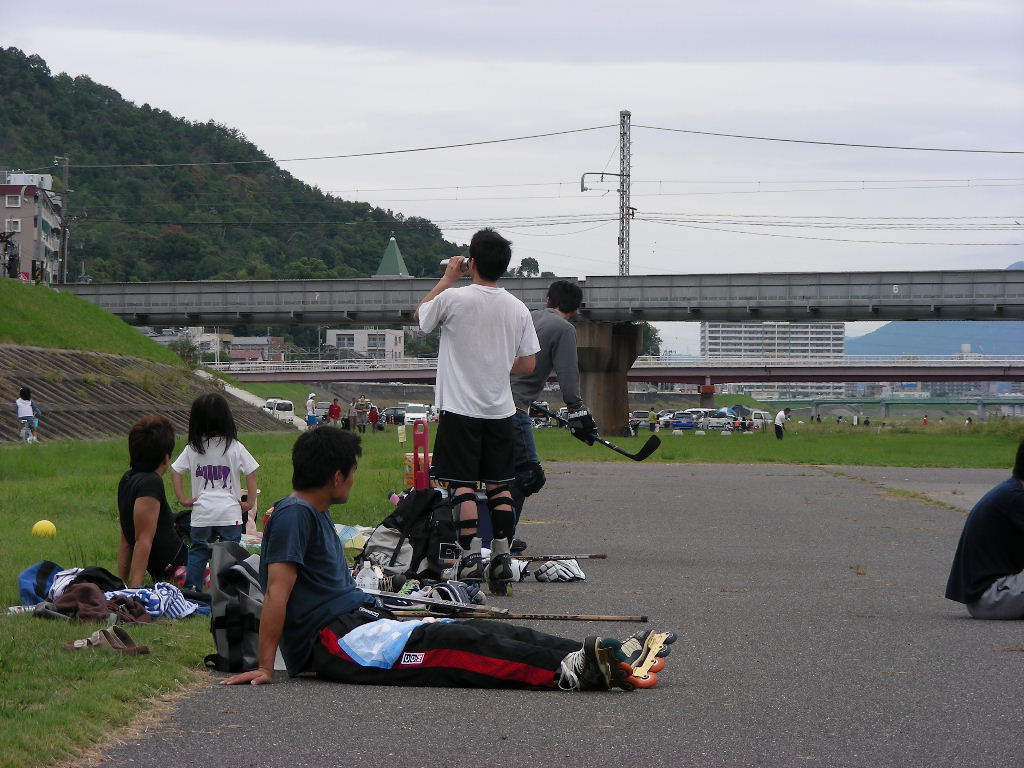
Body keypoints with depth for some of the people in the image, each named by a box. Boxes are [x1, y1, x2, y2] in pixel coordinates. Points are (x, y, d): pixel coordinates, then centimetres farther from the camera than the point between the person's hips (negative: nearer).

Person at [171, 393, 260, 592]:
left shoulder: (192, 449, 2)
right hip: (230, 514, -2)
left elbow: (175, 472, 2)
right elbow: (251, 474, -4)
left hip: (201, 514, 2)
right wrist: (250, 502, 4)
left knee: (197, 553, 14)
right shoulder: (235, 448, -4)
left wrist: (183, 499, 7)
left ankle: (191, 590, 11)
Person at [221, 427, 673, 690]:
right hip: (336, 638, -10)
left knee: (483, 632, -6)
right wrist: (265, 667, -23)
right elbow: (277, 592, -18)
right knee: (459, 645, -26)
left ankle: (608, 658, -16)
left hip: (362, 621, 10)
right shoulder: (293, 515, -10)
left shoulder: (316, 514, 22)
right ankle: (572, 671, -39)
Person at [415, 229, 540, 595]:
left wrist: (448, 277, 16)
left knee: (462, 484, -1)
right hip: (501, 410, 4)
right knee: (500, 485, 10)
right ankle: (501, 557, 8)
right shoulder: (517, 308, 1)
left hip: (460, 407, -4)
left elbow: (420, 316, 10)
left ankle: (472, 556, -8)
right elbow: (528, 364, 7)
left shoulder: (453, 298, -11)